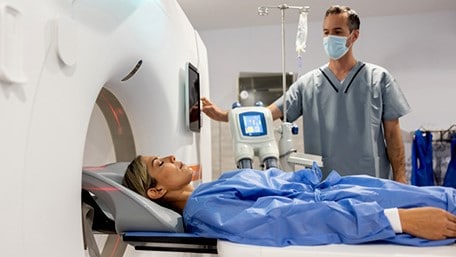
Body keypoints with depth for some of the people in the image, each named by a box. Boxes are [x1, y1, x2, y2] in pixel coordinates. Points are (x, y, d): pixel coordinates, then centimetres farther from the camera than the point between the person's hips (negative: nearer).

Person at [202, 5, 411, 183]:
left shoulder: (378, 78, 2)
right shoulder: (308, 83, 3)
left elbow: (392, 133, 2)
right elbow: (269, 113, -4)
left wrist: (400, 178, -3)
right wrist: (224, 115, -16)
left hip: (371, 185, 0)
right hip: (322, 186, 1)